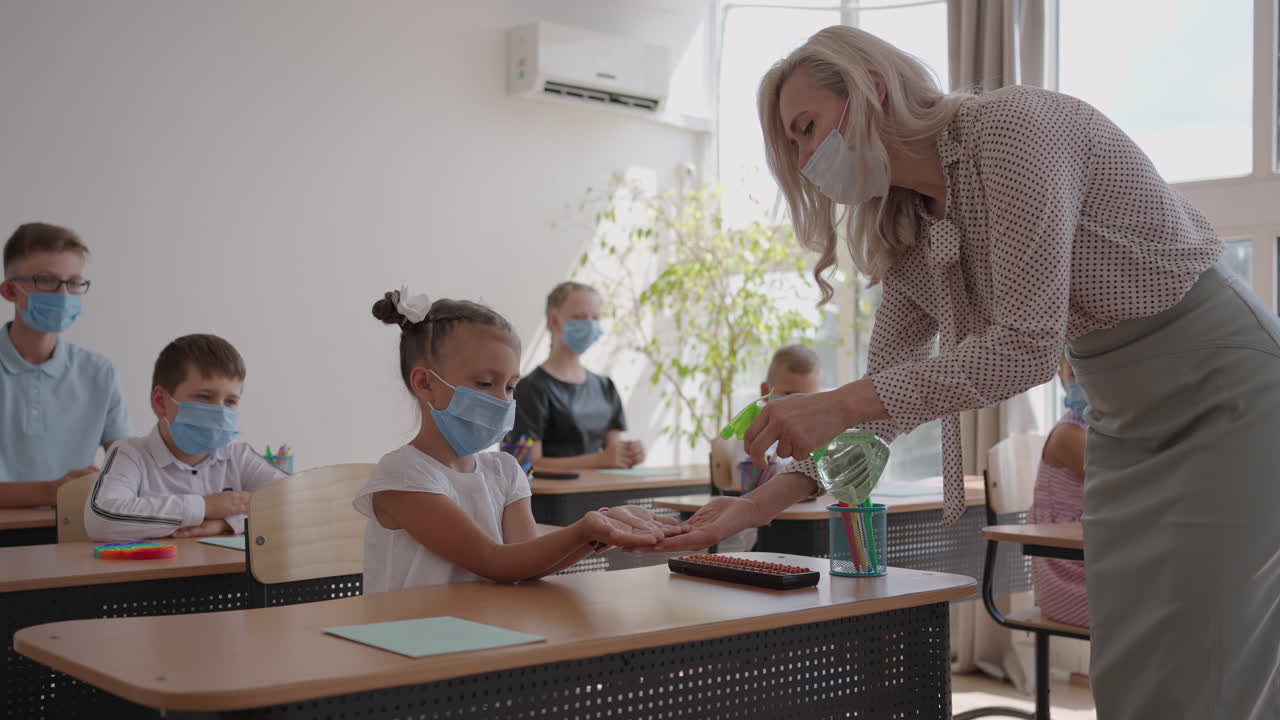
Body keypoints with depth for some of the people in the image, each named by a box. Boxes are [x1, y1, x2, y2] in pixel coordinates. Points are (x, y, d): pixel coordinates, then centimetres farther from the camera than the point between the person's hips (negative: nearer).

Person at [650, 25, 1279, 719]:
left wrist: (837, 404, -28)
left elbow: (1027, 343, -28)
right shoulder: (909, 234, 5)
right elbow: (882, 399, 6)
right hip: (1128, 421, 8)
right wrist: (756, 506, -4)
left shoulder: (1014, 126, -20)